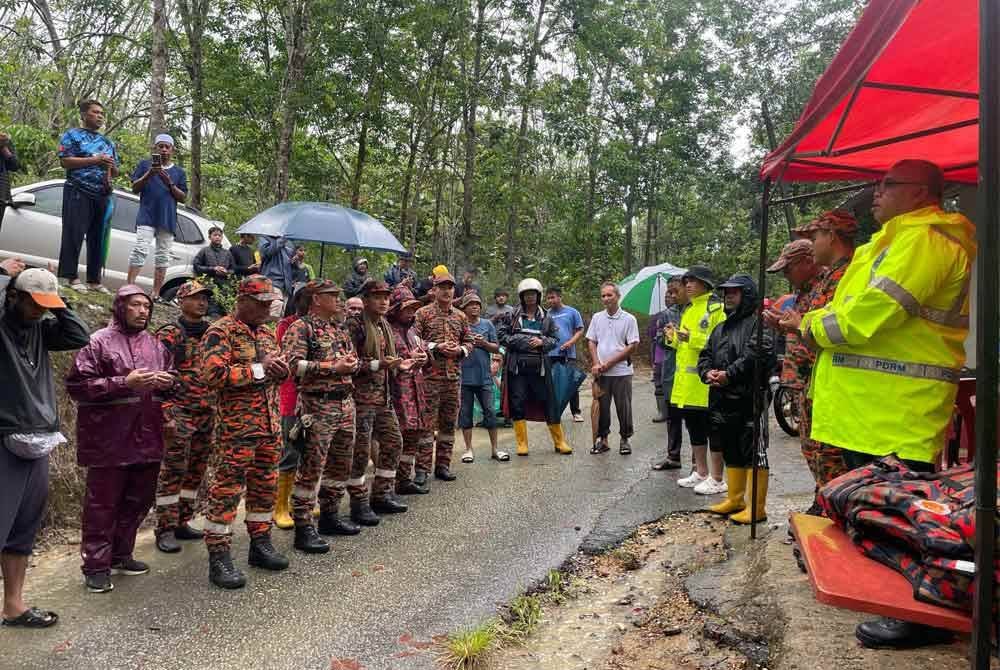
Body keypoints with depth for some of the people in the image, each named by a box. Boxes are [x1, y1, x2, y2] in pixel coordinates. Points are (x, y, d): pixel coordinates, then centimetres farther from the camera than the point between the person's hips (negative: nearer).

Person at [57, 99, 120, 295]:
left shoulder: (108, 142, 21)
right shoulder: (73, 135, 4)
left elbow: (116, 173, 22)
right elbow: (65, 161, -9)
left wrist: (111, 166, -2)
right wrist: (94, 160, -14)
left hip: (103, 196, 6)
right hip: (78, 192, -6)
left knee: (98, 238, 5)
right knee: (74, 235, -9)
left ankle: (94, 280, 8)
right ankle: (70, 276, -7)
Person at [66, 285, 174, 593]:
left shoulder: (156, 344, 13)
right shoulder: (100, 342, -5)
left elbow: (172, 380, 22)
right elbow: (77, 385, -11)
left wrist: (168, 381, -3)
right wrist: (124, 383, -19)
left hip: (147, 437, 6)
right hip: (109, 438, -6)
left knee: (138, 500, 14)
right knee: (102, 504, 2)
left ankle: (120, 555, 30)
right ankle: (96, 566, 13)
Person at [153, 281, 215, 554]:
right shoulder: (168, 335, -5)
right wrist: (166, 415, -17)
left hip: (208, 413, 6)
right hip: (179, 413, -6)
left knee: (196, 471, 11)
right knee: (172, 472, -3)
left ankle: (182, 523, 22)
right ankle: (165, 529, 5)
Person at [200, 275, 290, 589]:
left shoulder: (267, 333, 15)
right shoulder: (221, 331, -9)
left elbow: (278, 371, 22)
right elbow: (215, 374, -20)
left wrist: (280, 369, -2)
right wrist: (258, 370, -18)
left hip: (270, 424, 8)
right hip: (237, 425, -8)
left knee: (265, 484, 14)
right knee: (228, 488, -3)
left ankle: (260, 544, 27)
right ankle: (218, 557, 4)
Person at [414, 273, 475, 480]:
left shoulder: (460, 316, 15)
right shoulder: (423, 313, 0)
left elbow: (469, 341, 17)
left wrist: (460, 350, -3)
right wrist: (436, 347, -15)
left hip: (454, 376, 5)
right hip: (430, 375, -5)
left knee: (449, 423, 10)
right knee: (427, 422, -5)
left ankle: (443, 465, 19)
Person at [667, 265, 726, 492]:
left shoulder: (716, 309, -9)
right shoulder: (688, 310, 18)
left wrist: (691, 338, -25)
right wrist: (673, 338, 6)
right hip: (686, 382, 9)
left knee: (712, 430, 0)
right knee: (694, 429, 15)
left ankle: (717, 479, 8)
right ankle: (700, 473, 26)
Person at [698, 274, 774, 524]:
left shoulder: (758, 324, -6)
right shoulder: (720, 329, 22)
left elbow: (757, 354, -21)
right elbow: (705, 355, 20)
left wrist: (729, 374, -20)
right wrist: (707, 372, -2)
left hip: (749, 399, -8)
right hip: (722, 400, 9)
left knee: (753, 453, -4)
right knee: (731, 453, 16)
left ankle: (756, 508, 3)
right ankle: (735, 500, 28)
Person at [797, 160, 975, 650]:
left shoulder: (923, 238, -14)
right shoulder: (900, 238, 22)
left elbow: (871, 313, -23)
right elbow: (856, 305, 20)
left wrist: (815, 327, -6)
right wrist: (818, 321, 0)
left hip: (898, 408, -11)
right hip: (872, 406, 11)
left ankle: (919, 615, 9)